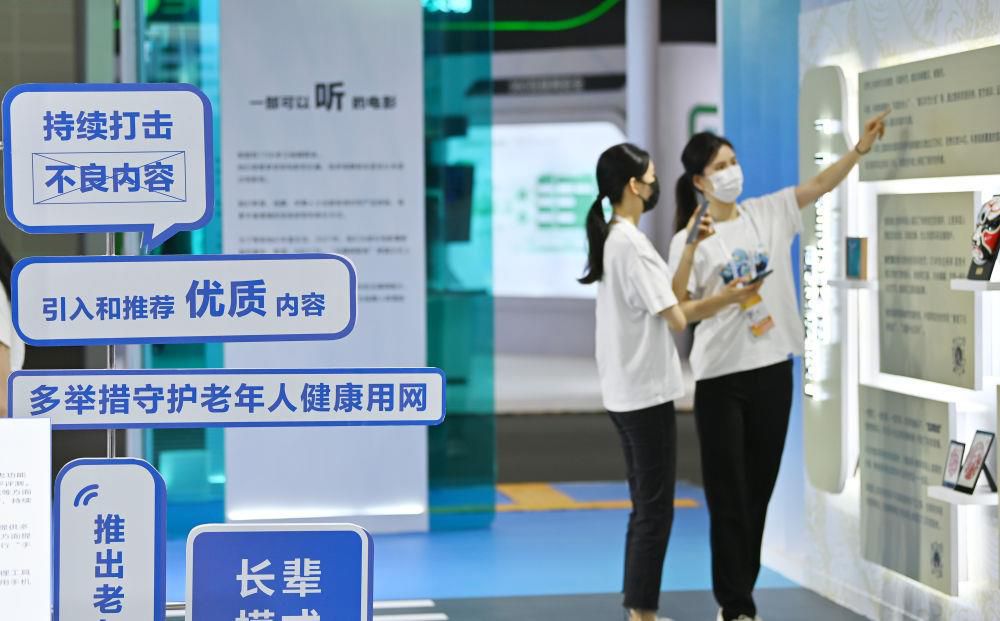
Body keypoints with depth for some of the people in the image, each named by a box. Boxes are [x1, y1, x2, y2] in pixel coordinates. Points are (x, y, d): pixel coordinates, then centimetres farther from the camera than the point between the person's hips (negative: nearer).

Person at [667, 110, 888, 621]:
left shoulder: (768, 213, 5)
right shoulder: (689, 240, -6)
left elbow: (822, 183, 1)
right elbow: (678, 312, -8)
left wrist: (862, 147, -10)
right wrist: (726, 298, -21)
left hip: (773, 368, 4)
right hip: (721, 377, -4)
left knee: (759, 490, 11)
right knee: (729, 495, 0)